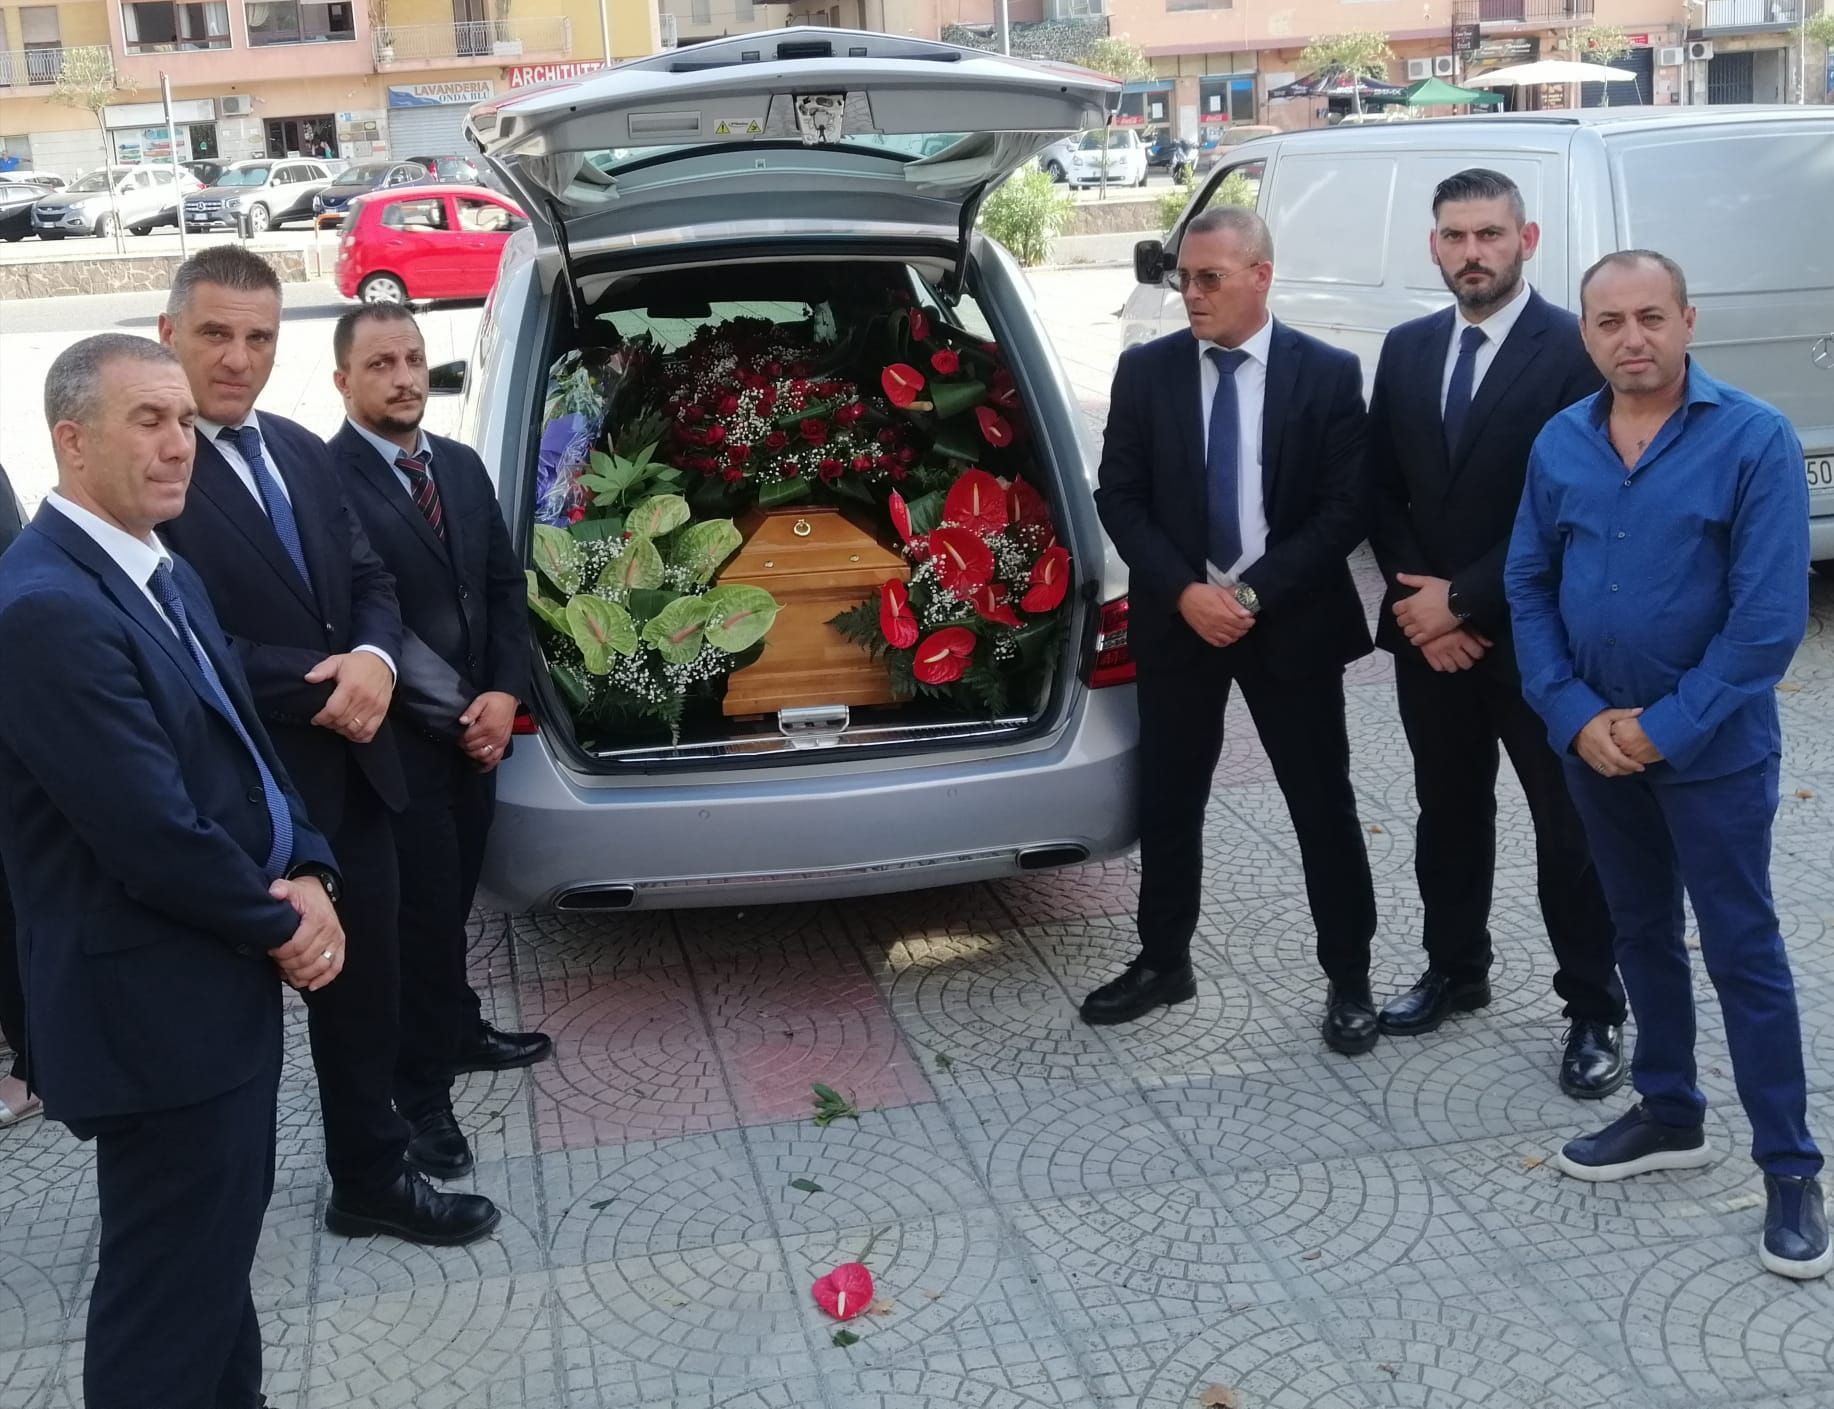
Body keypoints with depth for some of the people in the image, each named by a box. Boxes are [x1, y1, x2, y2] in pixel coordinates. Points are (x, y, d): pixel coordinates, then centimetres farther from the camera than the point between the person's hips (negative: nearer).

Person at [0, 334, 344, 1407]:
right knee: (174, 1286, 3)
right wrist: (280, 924, -10)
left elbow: (245, 743, 14)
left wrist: (310, 877, -3)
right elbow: (152, 833, -25)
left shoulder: (168, 576, 9)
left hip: (224, 979, 10)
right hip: (157, 1007, -10)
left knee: (220, 1244, 24)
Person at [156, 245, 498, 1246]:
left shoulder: (303, 452, 9)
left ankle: (372, 1177, 36)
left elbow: (368, 584, 9)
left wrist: (373, 662, -12)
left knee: (365, 984, 18)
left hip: (347, 771, 8)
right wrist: (324, 683, -19)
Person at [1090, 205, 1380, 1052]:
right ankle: (1164, 962, 28)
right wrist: (1184, 591, -13)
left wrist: (1255, 594, -15)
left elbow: (1345, 508, -7)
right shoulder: (1145, 371, 1)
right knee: (1167, 801, 11)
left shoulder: (1327, 374, -4)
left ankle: (1348, 979, 20)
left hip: (1291, 622, -2)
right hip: (1176, 619, 2)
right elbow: (1119, 498, 0)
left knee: (1323, 806, 6)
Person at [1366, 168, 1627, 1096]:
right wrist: (1417, 598, -4)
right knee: (1447, 812, 17)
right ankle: (1454, 971, 33)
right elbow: (1381, 489, 9)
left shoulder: (1574, 350, -11)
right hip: (1428, 634, 5)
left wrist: (1464, 602, -15)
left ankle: (1594, 1009, 16)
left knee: (1568, 828, 4)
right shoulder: (1407, 349, 8)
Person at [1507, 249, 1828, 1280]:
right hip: (1596, 742, 5)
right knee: (1642, 932, 17)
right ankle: (1670, 1116, 34)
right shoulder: (1561, 444, 0)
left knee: (1743, 952, 1)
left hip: (1712, 748, -5)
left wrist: (1665, 728, -16)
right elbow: (1530, 586, 4)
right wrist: (1576, 716, -8)